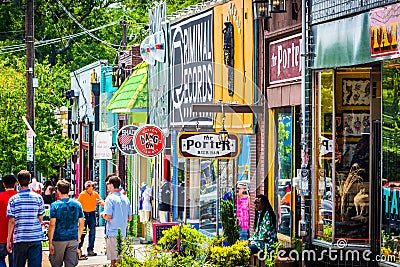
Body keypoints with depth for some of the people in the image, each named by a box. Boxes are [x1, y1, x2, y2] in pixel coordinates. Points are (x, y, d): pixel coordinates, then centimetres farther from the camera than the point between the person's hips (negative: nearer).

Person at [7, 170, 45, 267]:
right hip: (36, 237, 1)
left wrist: (8, 240, 1)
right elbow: (40, 218, 5)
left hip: (19, 237, -1)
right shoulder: (38, 198, 0)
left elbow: (12, 221, -4)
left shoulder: (13, 199, -4)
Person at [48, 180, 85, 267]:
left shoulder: (55, 205, -8)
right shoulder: (77, 204, 3)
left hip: (59, 239, -3)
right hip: (73, 240, 3)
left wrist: (50, 242, -8)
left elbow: (52, 225, -12)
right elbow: (81, 223, 7)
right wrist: (78, 237, 19)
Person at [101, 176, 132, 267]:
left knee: (113, 259, -2)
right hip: (123, 232, 6)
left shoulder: (110, 198, -12)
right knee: (120, 258, 13)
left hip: (112, 233, -6)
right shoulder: (125, 198, 9)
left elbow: (108, 217, -17)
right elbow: (130, 217, 12)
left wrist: (103, 214, 3)